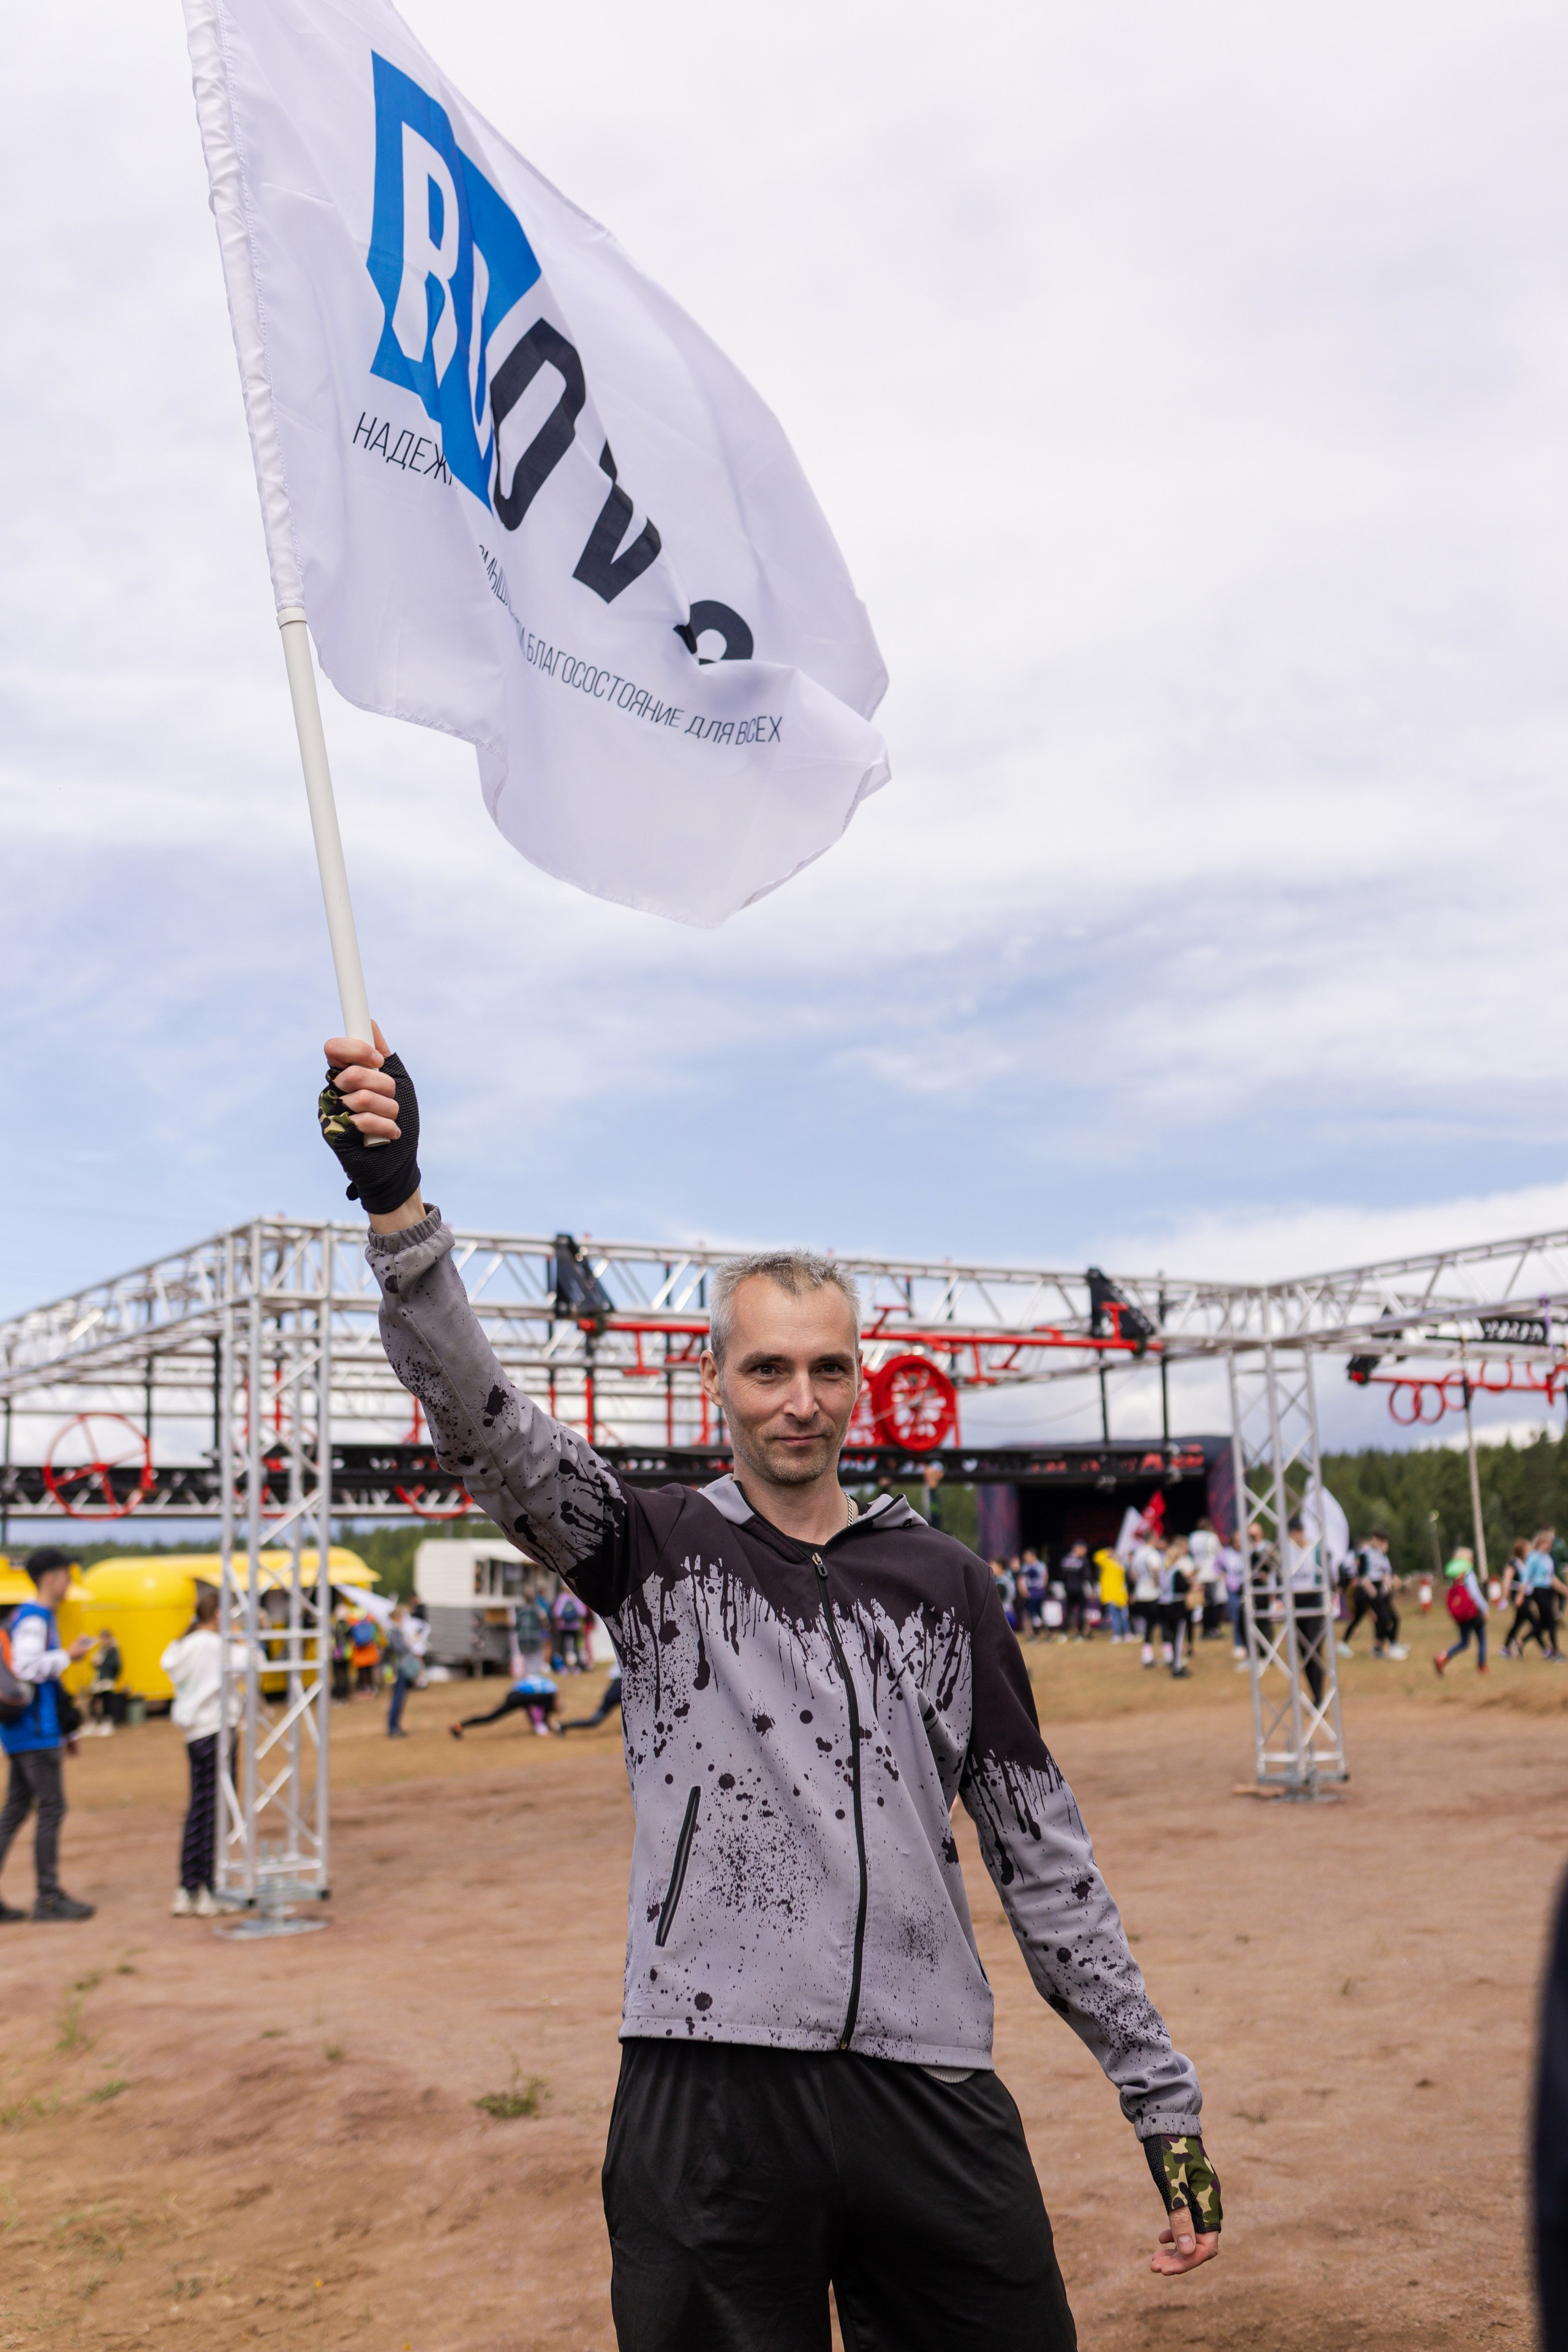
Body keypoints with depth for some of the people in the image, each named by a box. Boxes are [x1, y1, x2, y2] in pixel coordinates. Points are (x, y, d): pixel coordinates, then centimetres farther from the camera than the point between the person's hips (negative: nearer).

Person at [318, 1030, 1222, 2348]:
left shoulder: (943, 1580, 11)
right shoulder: (660, 1549, 5)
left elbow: (1041, 1849, 12)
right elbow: (482, 1422, -12)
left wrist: (1163, 2099, 10)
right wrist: (397, 1206, -28)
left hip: (933, 2102, 2)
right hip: (710, 2095, -2)